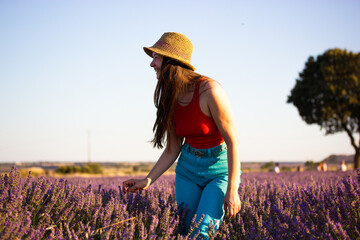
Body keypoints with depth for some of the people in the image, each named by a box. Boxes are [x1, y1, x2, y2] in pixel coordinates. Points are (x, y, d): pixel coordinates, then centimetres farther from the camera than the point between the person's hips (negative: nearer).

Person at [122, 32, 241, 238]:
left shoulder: (209, 90, -22)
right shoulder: (170, 100, 0)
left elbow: (233, 140, -20)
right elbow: (173, 149, 5)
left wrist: (232, 190, -21)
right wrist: (148, 180, -5)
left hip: (221, 170, -6)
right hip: (187, 170, 6)